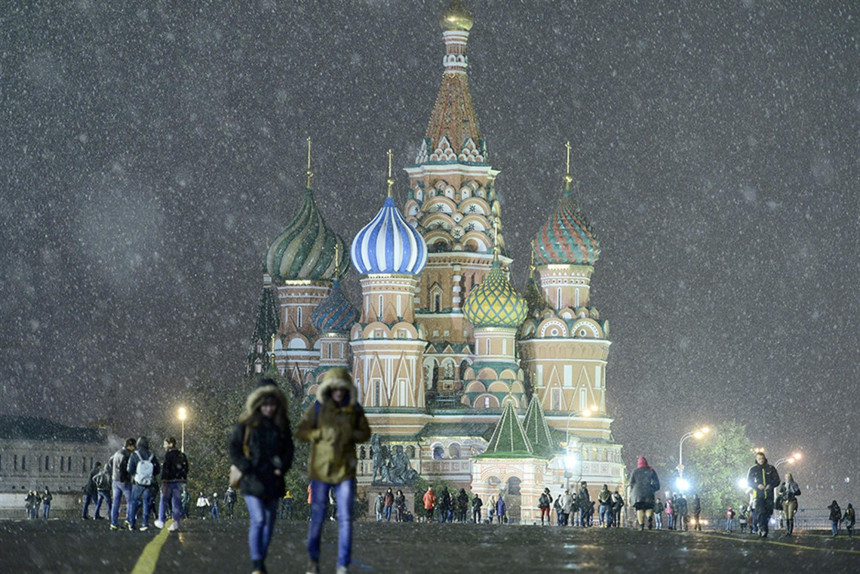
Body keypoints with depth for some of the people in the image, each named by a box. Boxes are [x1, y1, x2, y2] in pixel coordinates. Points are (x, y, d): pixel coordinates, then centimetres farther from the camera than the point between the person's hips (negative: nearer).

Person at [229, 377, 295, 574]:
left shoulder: (281, 424, 7)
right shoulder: (246, 424, -4)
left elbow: (288, 449, 15)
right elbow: (234, 449, -2)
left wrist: (282, 467, -2)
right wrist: (247, 468, -13)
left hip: (273, 481, 4)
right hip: (252, 481, -4)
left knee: (269, 521, 8)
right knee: (258, 519, -15)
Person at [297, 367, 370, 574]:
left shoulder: (354, 409, 1)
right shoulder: (317, 407, -3)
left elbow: (365, 433, 10)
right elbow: (302, 431, -5)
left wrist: (351, 434, -11)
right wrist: (321, 434, -21)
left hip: (345, 470, 1)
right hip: (321, 469, -1)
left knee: (345, 518, -5)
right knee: (317, 516, 7)